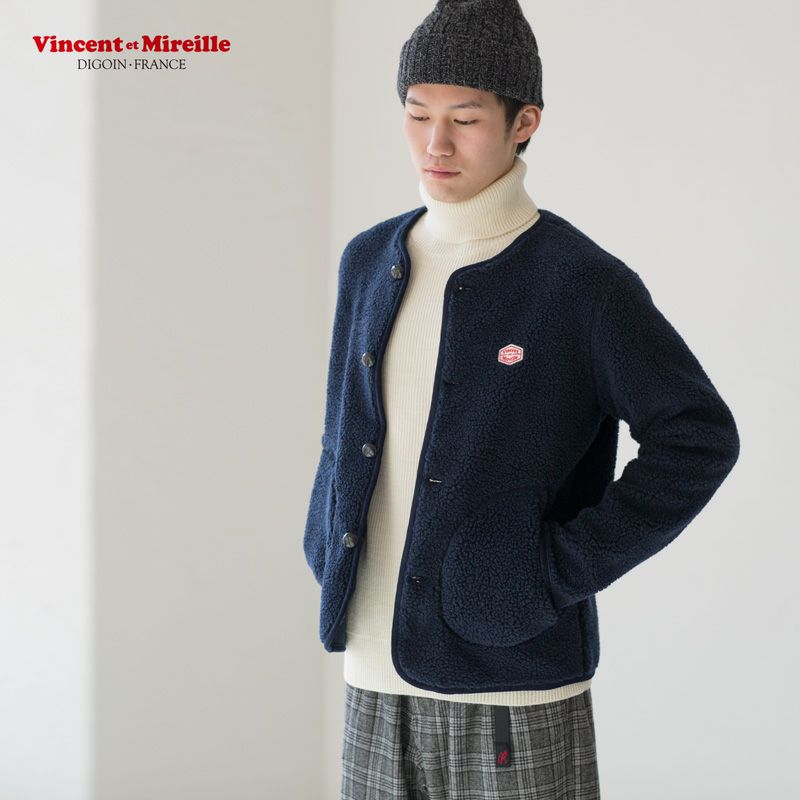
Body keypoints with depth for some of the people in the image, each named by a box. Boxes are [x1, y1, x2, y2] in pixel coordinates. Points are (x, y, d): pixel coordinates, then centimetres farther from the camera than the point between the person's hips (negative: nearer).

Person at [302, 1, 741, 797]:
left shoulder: (584, 283, -9)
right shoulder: (370, 262, 8)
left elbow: (699, 436, -9)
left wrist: (566, 570, -12)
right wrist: (327, 549, 7)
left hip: (512, 681, -5)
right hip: (376, 675, 5)